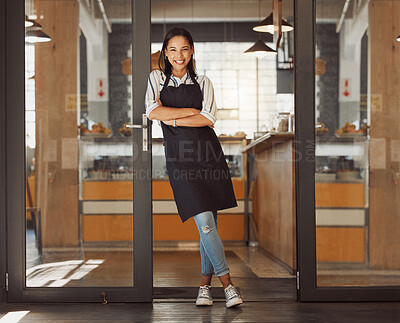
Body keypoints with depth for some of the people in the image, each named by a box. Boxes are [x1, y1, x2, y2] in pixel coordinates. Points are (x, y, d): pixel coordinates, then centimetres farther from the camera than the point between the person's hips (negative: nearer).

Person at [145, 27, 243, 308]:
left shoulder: (203, 82, 13)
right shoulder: (157, 79, 11)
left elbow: (209, 118, -3)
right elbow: (153, 111, -6)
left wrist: (174, 119, -7)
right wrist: (192, 111, -5)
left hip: (208, 152, 2)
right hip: (179, 156, -2)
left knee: (210, 223, 3)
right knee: (204, 222, -11)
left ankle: (205, 284, 16)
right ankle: (227, 282, -3)